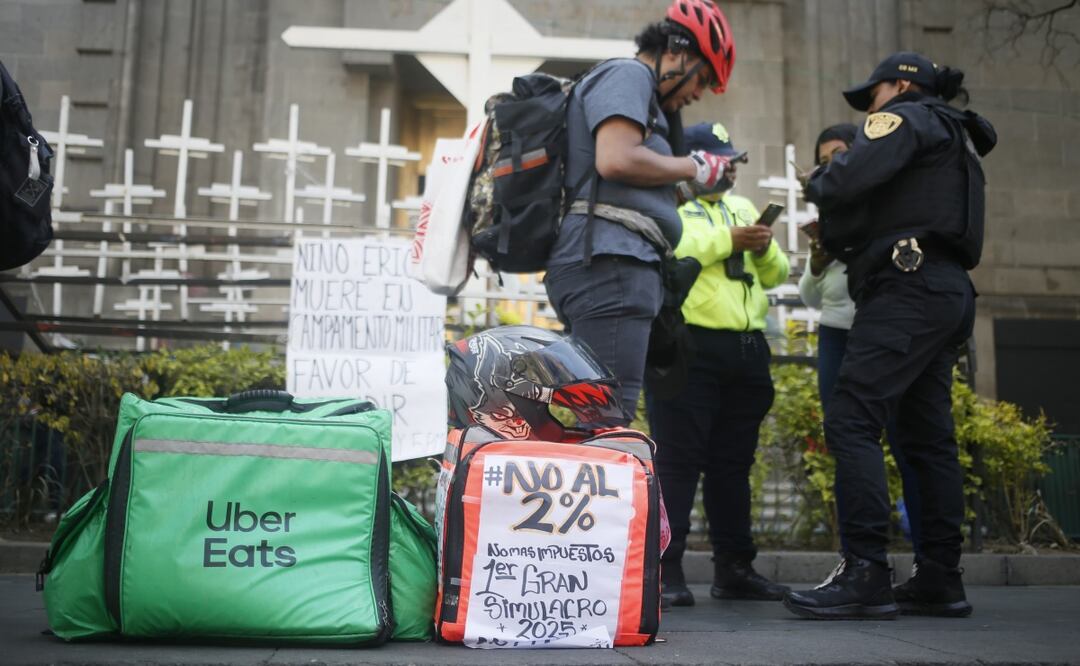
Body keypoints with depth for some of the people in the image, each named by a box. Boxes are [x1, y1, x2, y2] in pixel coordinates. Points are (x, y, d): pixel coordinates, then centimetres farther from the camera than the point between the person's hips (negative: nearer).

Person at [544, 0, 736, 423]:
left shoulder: (635, 87, 32)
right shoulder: (628, 75, 0)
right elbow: (615, 160, -16)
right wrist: (692, 167, -4)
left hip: (603, 263, 10)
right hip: (610, 260, -10)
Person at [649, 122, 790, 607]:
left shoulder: (743, 207, 24)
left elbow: (776, 275, 21)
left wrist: (766, 249, 1)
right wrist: (729, 241, -14)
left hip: (747, 350, 7)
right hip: (687, 346, -6)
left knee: (733, 462, 10)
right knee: (677, 460, -6)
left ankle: (734, 568, 18)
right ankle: (665, 569, -2)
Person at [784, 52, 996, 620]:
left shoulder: (905, 118, 2)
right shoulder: (955, 139, 31)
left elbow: (847, 179, -16)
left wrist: (816, 185, 5)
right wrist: (837, 236, 14)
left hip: (909, 288, -10)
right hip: (948, 291, 10)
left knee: (851, 420, -17)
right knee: (927, 436, 8)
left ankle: (865, 575, -22)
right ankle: (939, 579, 11)